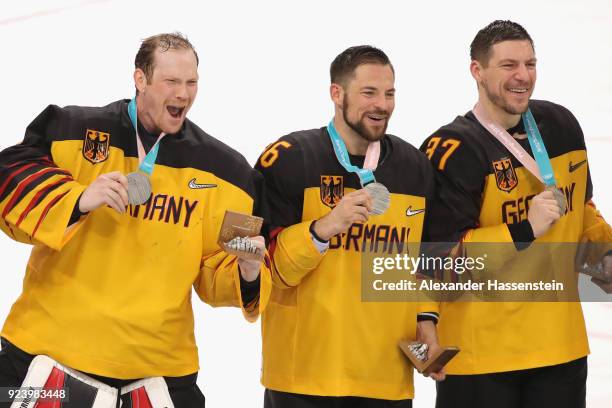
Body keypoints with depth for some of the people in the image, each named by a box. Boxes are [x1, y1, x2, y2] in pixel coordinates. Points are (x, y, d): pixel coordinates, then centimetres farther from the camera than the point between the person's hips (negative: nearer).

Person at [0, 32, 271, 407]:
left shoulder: (221, 169, 4)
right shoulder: (74, 131, -2)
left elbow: (217, 271, 6)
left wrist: (247, 274, -16)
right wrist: (78, 200, -21)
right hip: (47, 348, -1)